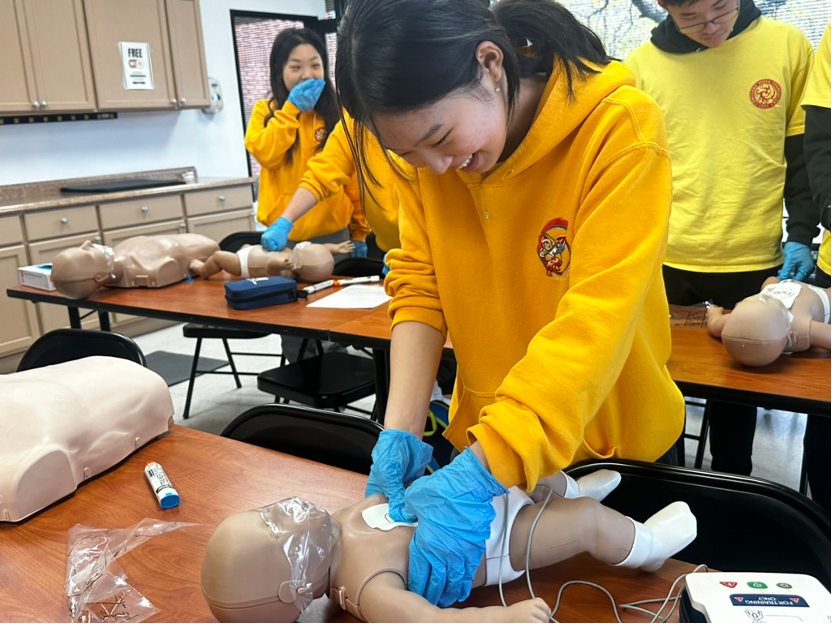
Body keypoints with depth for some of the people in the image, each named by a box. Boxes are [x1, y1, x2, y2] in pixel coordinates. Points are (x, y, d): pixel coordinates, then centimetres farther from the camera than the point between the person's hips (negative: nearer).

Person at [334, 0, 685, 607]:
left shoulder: (621, 129, -25)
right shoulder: (423, 136, -11)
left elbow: (596, 320, -32)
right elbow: (418, 283, -10)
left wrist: (482, 472, -38)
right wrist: (402, 430, -20)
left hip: (613, 444, -3)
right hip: (488, 438, 4)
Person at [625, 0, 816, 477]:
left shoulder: (787, 46, 1)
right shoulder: (641, 66, 0)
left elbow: (804, 151, 5)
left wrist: (800, 235, -2)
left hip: (753, 263, 0)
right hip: (665, 263, 0)